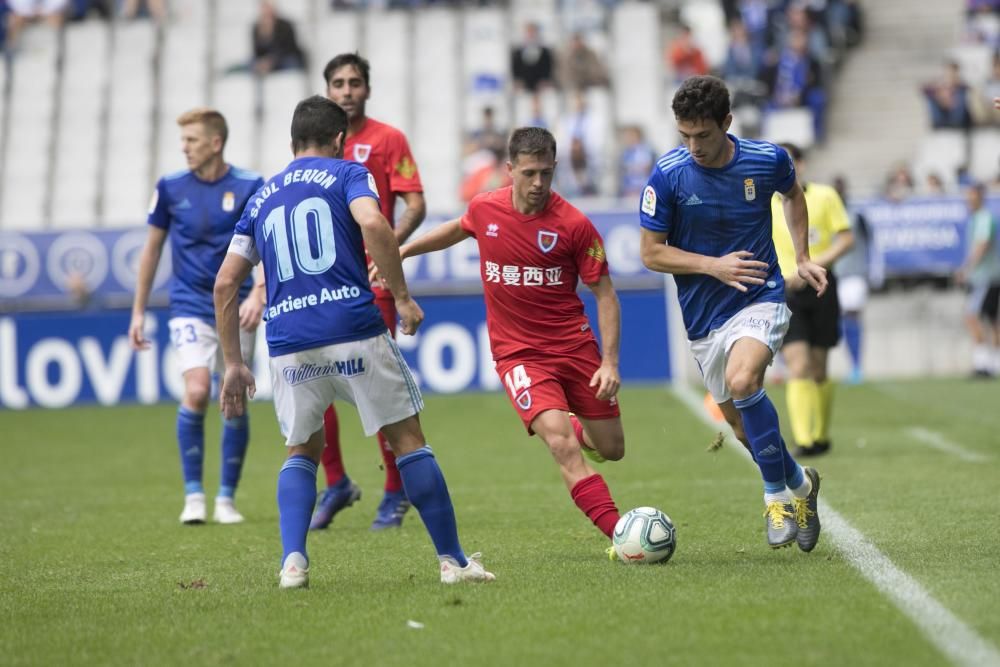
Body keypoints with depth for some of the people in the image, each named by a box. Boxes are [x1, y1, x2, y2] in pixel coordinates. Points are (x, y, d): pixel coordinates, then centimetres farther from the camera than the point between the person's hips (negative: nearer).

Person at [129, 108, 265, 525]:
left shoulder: (250, 187, -4)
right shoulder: (171, 188, 1)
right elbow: (152, 248, 11)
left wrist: (258, 293, -21)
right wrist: (138, 311, 10)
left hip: (236, 308, 0)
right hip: (190, 307, 0)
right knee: (196, 392, -18)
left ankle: (227, 497, 13)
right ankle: (193, 494, -7)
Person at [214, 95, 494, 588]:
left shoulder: (262, 197, 20)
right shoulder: (346, 174, 7)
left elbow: (225, 282, 17)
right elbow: (373, 224, -15)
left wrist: (233, 363, 20)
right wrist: (403, 297, -10)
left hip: (289, 347, 4)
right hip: (354, 330, -4)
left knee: (301, 452, 20)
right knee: (408, 439, 8)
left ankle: (292, 561, 0)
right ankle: (453, 560, 8)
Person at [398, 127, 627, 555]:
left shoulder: (574, 225, -12)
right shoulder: (483, 210, -4)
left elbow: (604, 292, -5)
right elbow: (459, 229, 22)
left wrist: (609, 362, -12)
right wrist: (403, 250, 27)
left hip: (574, 344, 1)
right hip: (518, 354, 0)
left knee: (611, 450, 9)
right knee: (563, 446, -22)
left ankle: (576, 429, 44)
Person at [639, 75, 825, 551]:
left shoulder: (767, 160, -9)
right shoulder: (667, 176, -13)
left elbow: (793, 194, 16)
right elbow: (651, 252, -6)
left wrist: (802, 257, 8)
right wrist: (713, 266, -18)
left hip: (760, 299, -2)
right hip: (704, 316, 2)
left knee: (742, 382, -30)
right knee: (742, 425, 11)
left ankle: (777, 492, -12)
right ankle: (798, 483, 40)